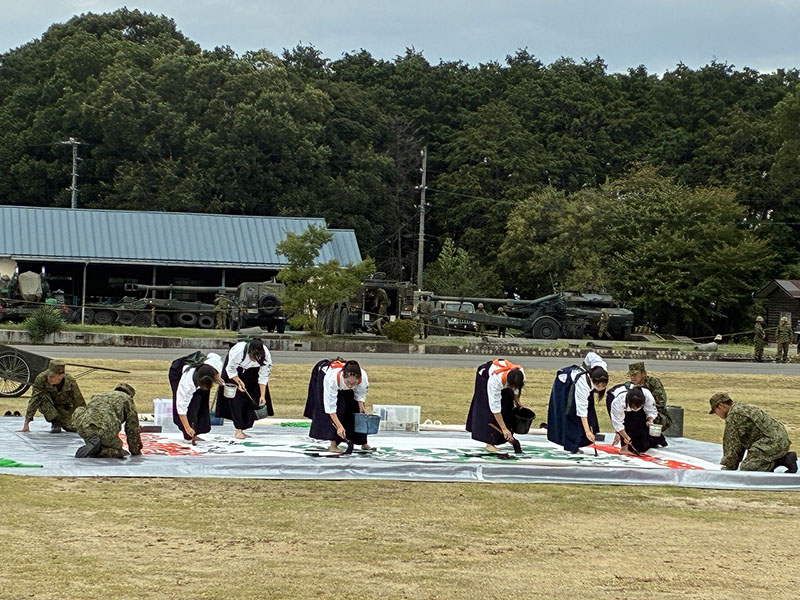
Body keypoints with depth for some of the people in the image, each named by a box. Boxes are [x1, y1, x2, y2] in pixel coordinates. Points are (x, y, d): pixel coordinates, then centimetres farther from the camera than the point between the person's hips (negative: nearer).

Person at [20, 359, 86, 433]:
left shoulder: (70, 382, -29)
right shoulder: (41, 378, -33)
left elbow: (80, 403, -18)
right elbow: (34, 400, -35)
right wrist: (26, 424, -40)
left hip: (64, 407, 2)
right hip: (47, 406, -2)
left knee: (71, 428, -17)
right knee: (43, 396, -34)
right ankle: (55, 423, -17)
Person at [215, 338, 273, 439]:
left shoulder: (266, 356, -34)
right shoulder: (237, 351, -42)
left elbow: (263, 377, -21)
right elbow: (230, 369, -21)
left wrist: (262, 396, -23)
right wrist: (239, 381, -29)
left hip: (251, 372, 3)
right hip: (236, 370, -3)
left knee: (250, 398, -2)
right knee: (237, 397, -13)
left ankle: (241, 430, 7)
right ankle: (238, 430, -8)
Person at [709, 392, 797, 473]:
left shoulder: (733, 416, -9)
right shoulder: (745, 408, 24)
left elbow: (733, 444, -7)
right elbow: (740, 443, 28)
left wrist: (729, 468, 4)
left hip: (772, 442, -10)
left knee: (746, 468, -18)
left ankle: (781, 460, -13)